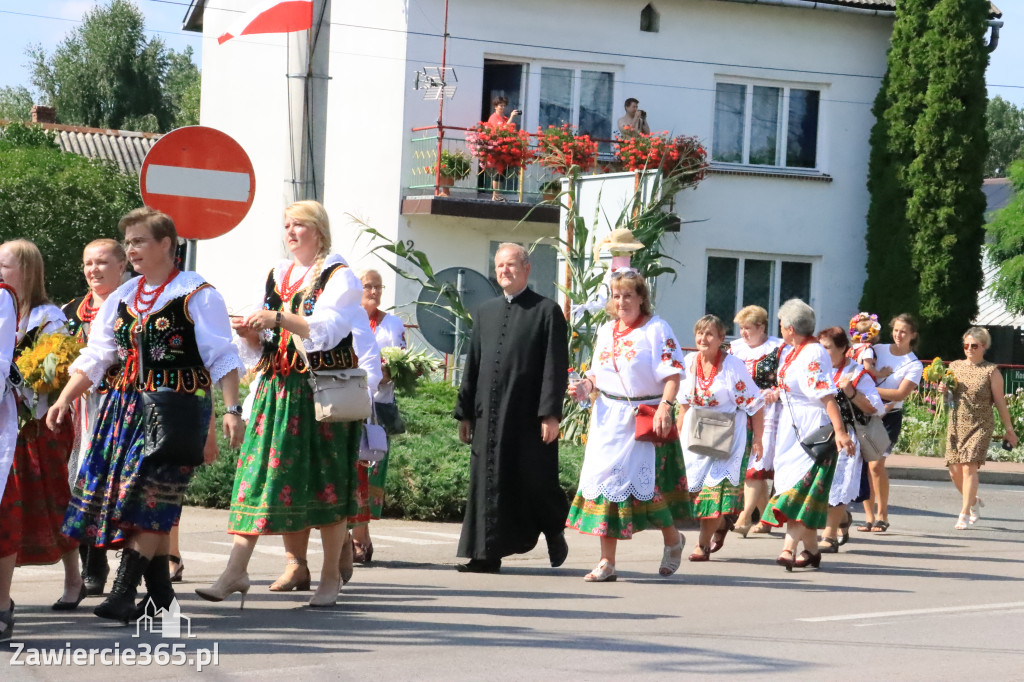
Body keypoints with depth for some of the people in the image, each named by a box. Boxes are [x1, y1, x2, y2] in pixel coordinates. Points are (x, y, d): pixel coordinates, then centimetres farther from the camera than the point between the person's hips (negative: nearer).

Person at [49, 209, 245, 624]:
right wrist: (64, 399, 4)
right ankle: (160, 593, 10)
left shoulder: (196, 296, -5)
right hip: (127, 404, 6)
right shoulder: (122, 298, 14)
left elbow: (221, 358, -8)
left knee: (150, 496, -12)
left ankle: (124, 592, -14)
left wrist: (232, 409, -16)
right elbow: (94, 357, 13)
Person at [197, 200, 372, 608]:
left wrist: (278, 319, -28)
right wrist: (249, 333, -4)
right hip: (276, 390, 5)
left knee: (327, 482, -3)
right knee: (257, 476, -4)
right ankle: (236, 570, -6)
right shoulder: (276, 275, 17)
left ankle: (331, 576, 6)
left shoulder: (339, 277, -1)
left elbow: (326, 327, -18)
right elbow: (261, 348, 18)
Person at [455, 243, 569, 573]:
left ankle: (555, 532, 26)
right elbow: (472, 365, 18)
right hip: (489, 415, 5)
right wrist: (465, 412, 13)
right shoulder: (485, 312, 16)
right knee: (489, 483, 2)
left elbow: (556, 367, -6)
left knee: (535, 481, 0)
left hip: (529, 416, -5)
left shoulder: (547, 311, 0)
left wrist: (551, 414, -13)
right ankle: (487, 554, 6)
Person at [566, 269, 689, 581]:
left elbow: (672, 373, -12)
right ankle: (606, 562, 6)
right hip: (608, 419, 6)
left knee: (647, 483, -7)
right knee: (606, 483, 1)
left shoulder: (656, 328, -5)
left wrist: (665, 407, -26)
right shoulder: (606, 330, 15)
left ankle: (672, 540, 22)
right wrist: (585, 387, -1)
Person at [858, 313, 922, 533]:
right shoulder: (878, 350, 9)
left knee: (876, 465, -15)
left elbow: (900, 394, -12)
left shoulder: (914, 365, 0)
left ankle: (882, 515, 1)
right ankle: (869, 517, 7)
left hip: (889, 416, -3)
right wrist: (879, 374, -13)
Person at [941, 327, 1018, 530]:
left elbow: (1000, 402, -1)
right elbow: (948, 396, 22)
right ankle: (973, 501, 31)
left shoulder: (991, 371, -3)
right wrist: (942, 389, -2)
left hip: (980, 426, -5)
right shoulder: (954, 366, 9)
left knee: (969, 466, -15)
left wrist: (1009, 429, 0)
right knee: (955, 470, 4)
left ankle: (965, 514, -12)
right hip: (956, 424, 5)